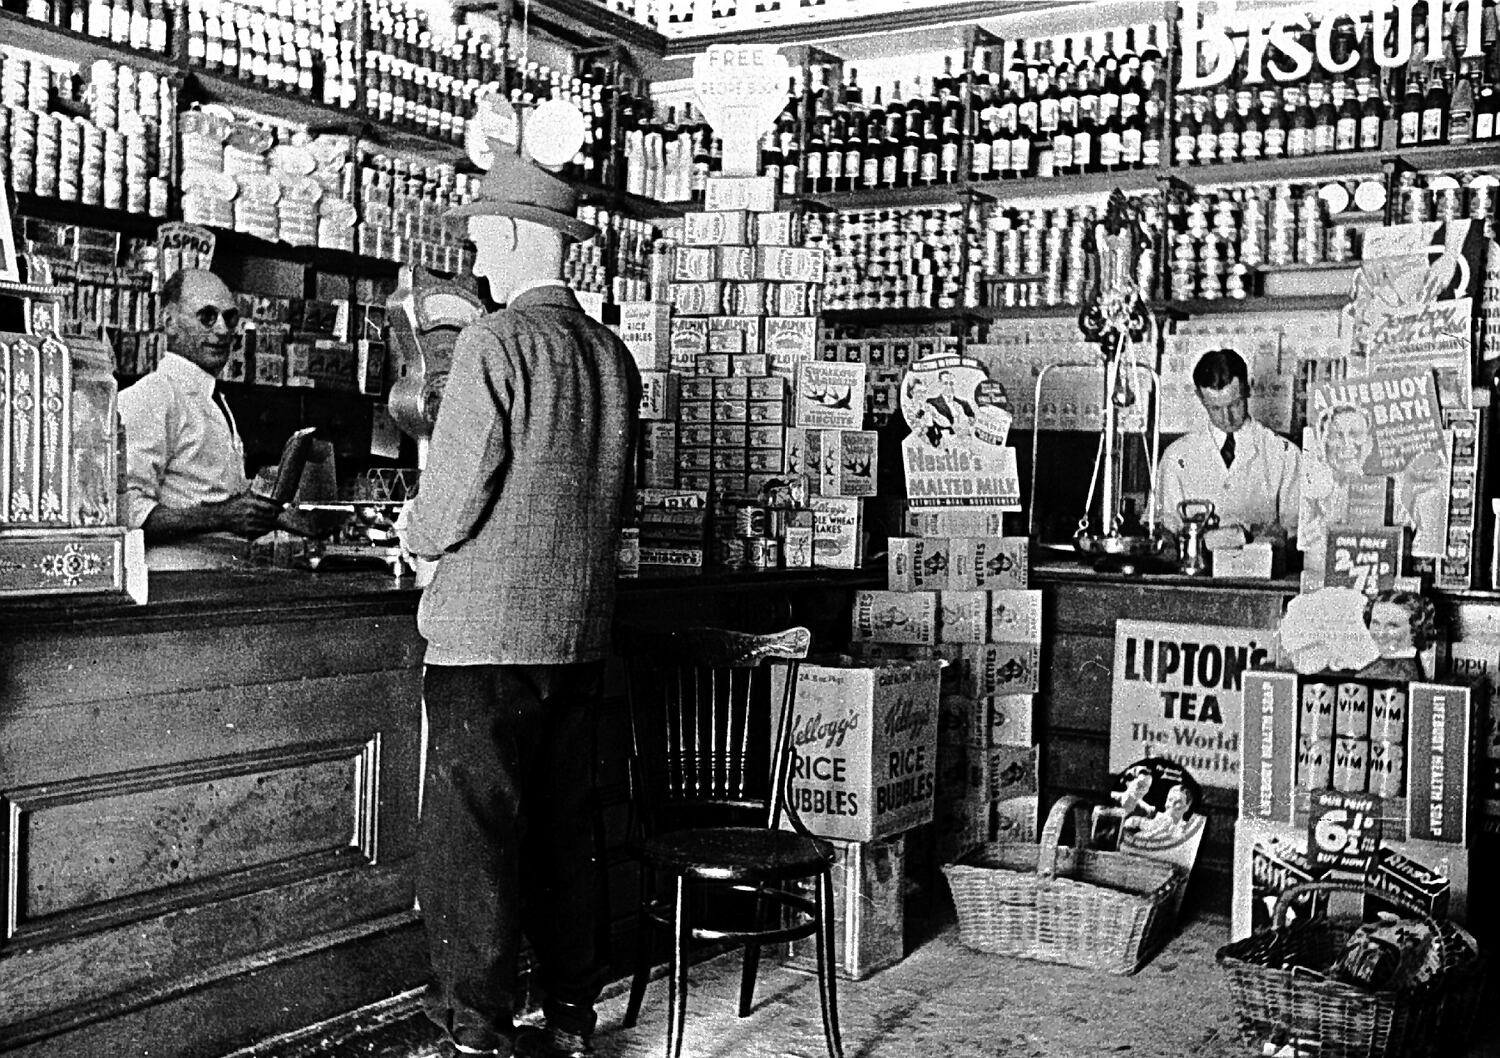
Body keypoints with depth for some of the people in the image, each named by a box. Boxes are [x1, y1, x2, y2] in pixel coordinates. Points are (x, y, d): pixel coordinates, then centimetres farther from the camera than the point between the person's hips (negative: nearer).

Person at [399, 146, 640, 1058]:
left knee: (472, 835, 2)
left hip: (489, 631, -7)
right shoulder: (612, 352, 8)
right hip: (582, 628, 7)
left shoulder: (496, 342, -12)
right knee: (567, 824, 15)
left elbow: (454, 494, -14)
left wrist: (416, 535, 6)